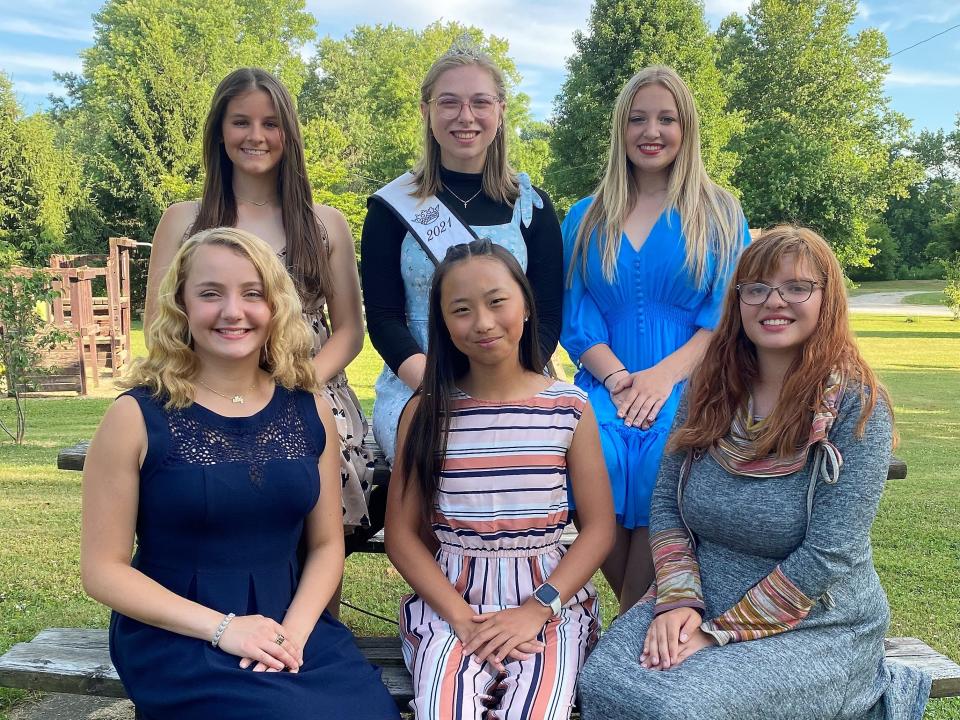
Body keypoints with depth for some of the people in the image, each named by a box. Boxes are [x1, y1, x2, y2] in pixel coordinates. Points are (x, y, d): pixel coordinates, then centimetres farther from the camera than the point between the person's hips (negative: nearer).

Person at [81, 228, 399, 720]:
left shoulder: (309, 411, 3)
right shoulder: (137, 417, -7)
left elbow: (327, 543, 8)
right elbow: (104, 569, -5)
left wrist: (294, 631, -11)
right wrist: (221, 628, -16)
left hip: (289, 625, 3)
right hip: (176, 637, -3)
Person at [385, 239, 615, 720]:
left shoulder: (569, 408, 1)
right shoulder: (425, 411, 2)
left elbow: (599, 528, 1)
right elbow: (401, 534, 1)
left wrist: (536, 610, -12)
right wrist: (462, 617, -11)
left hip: (550, 596, 0)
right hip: (448, 599, 0)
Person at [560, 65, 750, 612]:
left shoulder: (719, 214, 13)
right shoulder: (587, 219, 19)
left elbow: (725, 316, 2)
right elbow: (576, 318, 9)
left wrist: (663, 376, -14)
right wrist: (617, 379, -10)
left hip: (689, 383, -1)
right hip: (608, 381, 2)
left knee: (666, 452, -34)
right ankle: (640, 615, -11)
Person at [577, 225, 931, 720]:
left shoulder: (856, 407, -12)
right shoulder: (708, 391, 2)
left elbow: (830, 555, -17)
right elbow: (665, 503, 4)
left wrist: (721, 632, -17)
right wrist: (677, 601, -12)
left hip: (817, 625, -4)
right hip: (698, 601, 4)